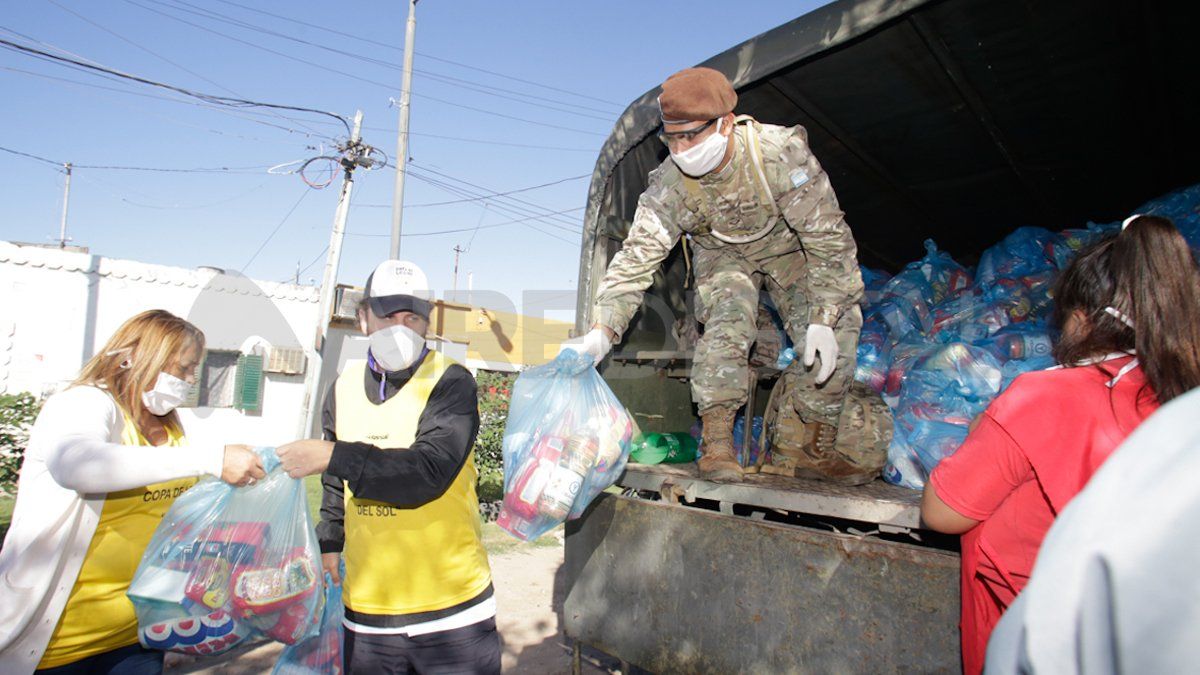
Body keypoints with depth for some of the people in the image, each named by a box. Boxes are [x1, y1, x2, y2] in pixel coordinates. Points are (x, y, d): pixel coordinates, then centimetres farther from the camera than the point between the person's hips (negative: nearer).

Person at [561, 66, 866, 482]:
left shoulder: (780, 153, -34)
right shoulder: (669, 184, -27)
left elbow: (829, 239, -29)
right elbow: (637, 258, -27)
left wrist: (824, 320, -36)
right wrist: (602, 332, -39)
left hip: (790, 245, 0)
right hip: (723, 254, 0)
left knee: (833, 339, -16)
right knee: (727, 324, -28)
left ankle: (810, 450, -1)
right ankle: (717, 445, -18)